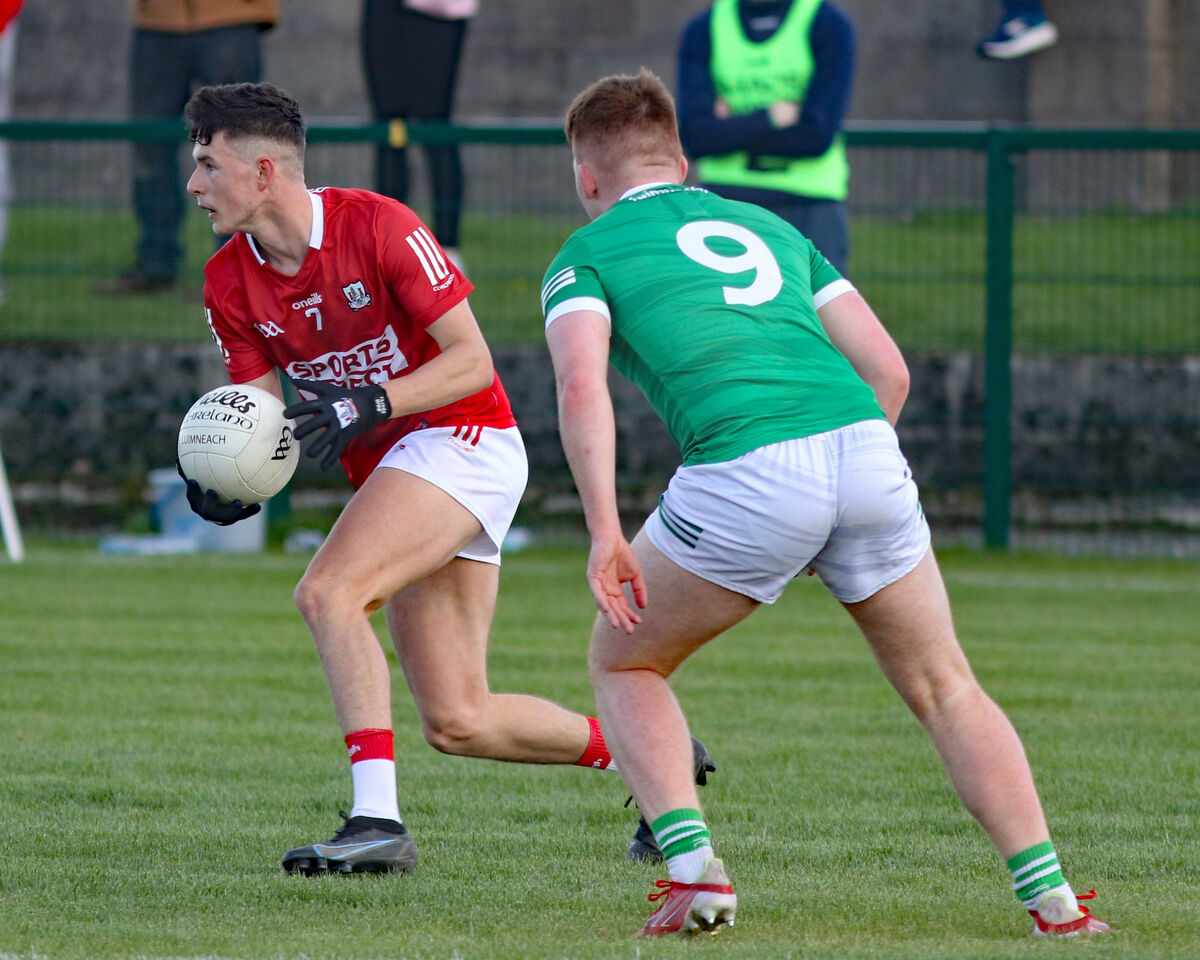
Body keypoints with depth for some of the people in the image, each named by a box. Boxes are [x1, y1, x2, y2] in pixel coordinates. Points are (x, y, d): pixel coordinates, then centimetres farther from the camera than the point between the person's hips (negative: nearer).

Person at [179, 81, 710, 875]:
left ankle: (378, 819, -30)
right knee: (459, 724, 5)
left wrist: (370, 405, -29)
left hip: (463, 440, -8)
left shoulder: (376, 226, -17)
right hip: (391, 468, 8)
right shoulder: (230, 284, 2)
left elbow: (472, 359, -16)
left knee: (328, 592, -27)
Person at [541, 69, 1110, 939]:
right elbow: (888, 370, 24)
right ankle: (1050, 896, 8)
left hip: (745, 472, -4)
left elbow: (582, 385, -5)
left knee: (625, 666, 21)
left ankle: (694, 869, 3)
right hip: (864, 446, 4)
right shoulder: (767, 229, 30)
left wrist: (605, 531, -10)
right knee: (945, 688, 20)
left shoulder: (585, 256, 16)